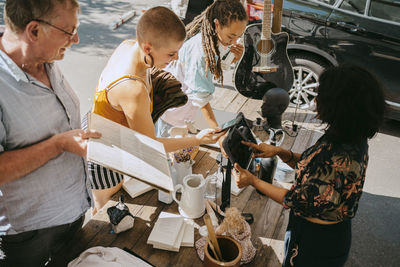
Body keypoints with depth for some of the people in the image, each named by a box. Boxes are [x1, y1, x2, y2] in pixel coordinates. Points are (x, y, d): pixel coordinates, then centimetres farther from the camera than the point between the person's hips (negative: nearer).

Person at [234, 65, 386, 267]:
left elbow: (298, 200, -25)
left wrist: (252, 181, -15)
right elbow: (311, 167, 7)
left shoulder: (342, 159, -36)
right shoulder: (351, 141, -7)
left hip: (318, 241, -8)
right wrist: (280, 152, -7)